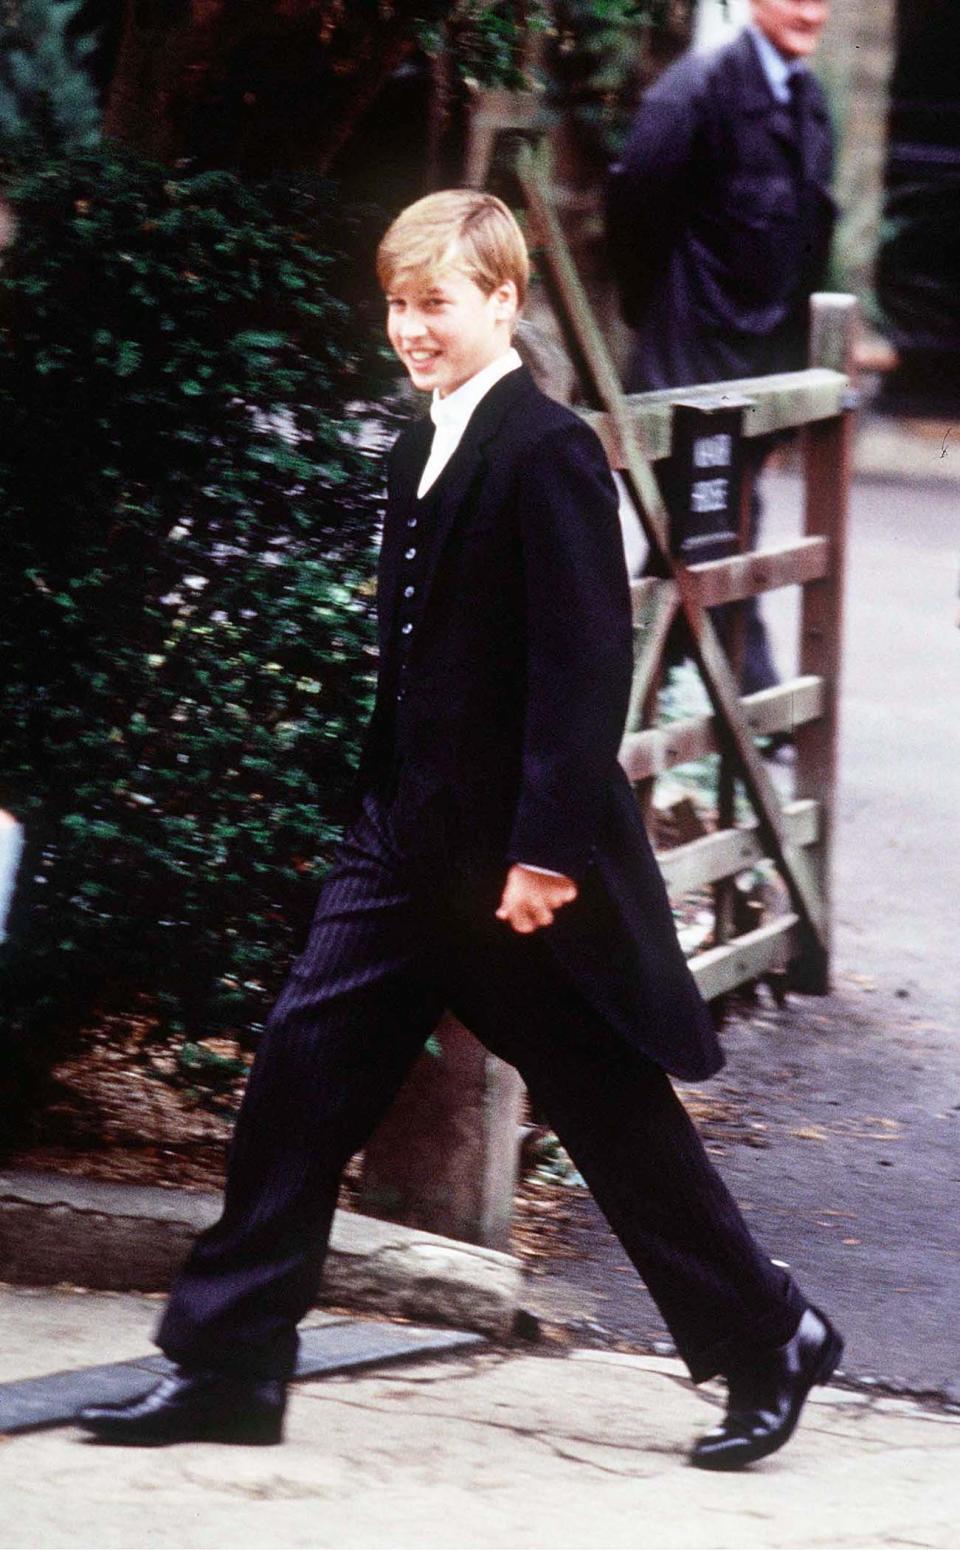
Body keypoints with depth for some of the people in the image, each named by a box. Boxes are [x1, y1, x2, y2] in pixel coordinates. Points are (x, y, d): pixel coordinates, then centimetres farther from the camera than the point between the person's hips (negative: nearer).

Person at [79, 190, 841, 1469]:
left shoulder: (548, 453, -16)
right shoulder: (420, 453, 11)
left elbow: (585, 663, -20)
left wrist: (549, 848, -23)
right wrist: (386, 807, 17)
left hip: (522, 853, -8)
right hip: (409, 837, 8)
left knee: (608, 1104, 3)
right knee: (303, 1068, 1)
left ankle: (766, 1339, 19)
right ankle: (228, 1364, 6)